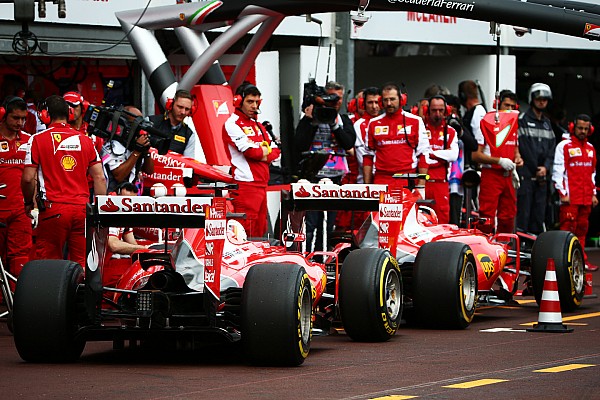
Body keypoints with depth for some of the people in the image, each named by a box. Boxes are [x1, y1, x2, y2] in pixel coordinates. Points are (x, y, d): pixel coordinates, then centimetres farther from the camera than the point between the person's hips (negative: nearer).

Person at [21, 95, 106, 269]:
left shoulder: (38, 140, 0)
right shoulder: (85, 140, 11)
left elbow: (28, 178, -3)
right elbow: (99, 178, 9)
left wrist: (28, 203, 13)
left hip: (53, 208, -3)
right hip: (82, 208, 3)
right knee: (82, 263, 6)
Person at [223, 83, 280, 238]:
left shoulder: (258, 125, 22)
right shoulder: (232, 124, -5)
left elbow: (275, 151, 15)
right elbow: (250, 150, -16)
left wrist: (264, 155, -5)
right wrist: (264, 151, 4)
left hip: (261, 184, 9)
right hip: (245, 184, -9)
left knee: (260, 231, 8)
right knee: (246, 233, -14)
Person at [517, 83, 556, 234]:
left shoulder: (547, 123, 19)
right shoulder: (522, 120, -2)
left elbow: (551, 148, 13)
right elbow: (523, 148, -9)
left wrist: (546, 167, -4)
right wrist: (537, 170, -9)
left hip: (542, 177, 6)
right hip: (526, 175, -6)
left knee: (539, 215, 6)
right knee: (523, 214, -9)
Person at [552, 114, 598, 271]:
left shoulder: (591, 148, 18)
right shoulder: (564, 146, -2)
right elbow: (558, 171, -6)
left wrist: (593, 193, 17)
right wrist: (563, 193, -11)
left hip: (586, 198, 6)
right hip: (570, 197, -6)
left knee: (582, 228, 8)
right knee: (568, 228, -9)